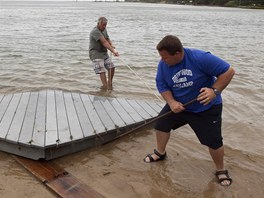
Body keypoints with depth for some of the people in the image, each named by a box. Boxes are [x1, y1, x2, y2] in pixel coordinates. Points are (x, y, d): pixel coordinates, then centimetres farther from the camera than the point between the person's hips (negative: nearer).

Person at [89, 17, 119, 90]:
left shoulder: (104, 30, 10)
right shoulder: (95, 31, -20)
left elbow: (108, 40, 11)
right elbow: (104, 42, -30)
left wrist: (113, 48, -10)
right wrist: (113, 51, -37)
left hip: (104, 52, 9)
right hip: (95, 53, -9)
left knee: (111, 67, 7)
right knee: (102, 70, -17)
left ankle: (110, 83, 24)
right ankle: (105, 85, -19)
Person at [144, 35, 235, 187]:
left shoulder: (200, 58, -29)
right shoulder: (163, 65, -14)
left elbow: (229, 71, -23)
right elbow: (162, 86, -6)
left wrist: (214, 91, -34)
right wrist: (172, 102, -23)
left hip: (206, 109, -4)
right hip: (178, 105, 5)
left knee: (214, 141, -4)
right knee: (161, 124, 8)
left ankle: (221, 171, 24)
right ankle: (160, 153, 35)